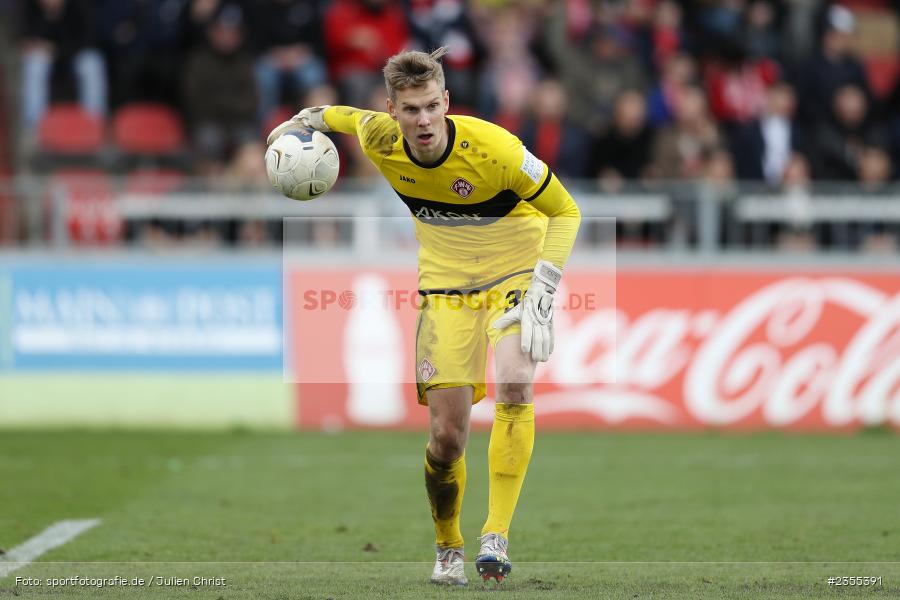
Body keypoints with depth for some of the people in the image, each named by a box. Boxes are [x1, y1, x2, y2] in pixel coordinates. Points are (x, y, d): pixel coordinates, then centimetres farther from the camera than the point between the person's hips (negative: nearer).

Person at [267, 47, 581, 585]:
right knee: (447, 435, -6)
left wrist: (541, 294, -22)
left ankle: (496, 538, -25)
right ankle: (448, 548, 19)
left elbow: (565, 211, -15)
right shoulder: (380, 140, -15)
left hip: (515, 273, -3)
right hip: (446, 285, 3)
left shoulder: (492, 148, -26)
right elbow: (352, 116, 12)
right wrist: (303, 120, 26)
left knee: (515, 385, -30)